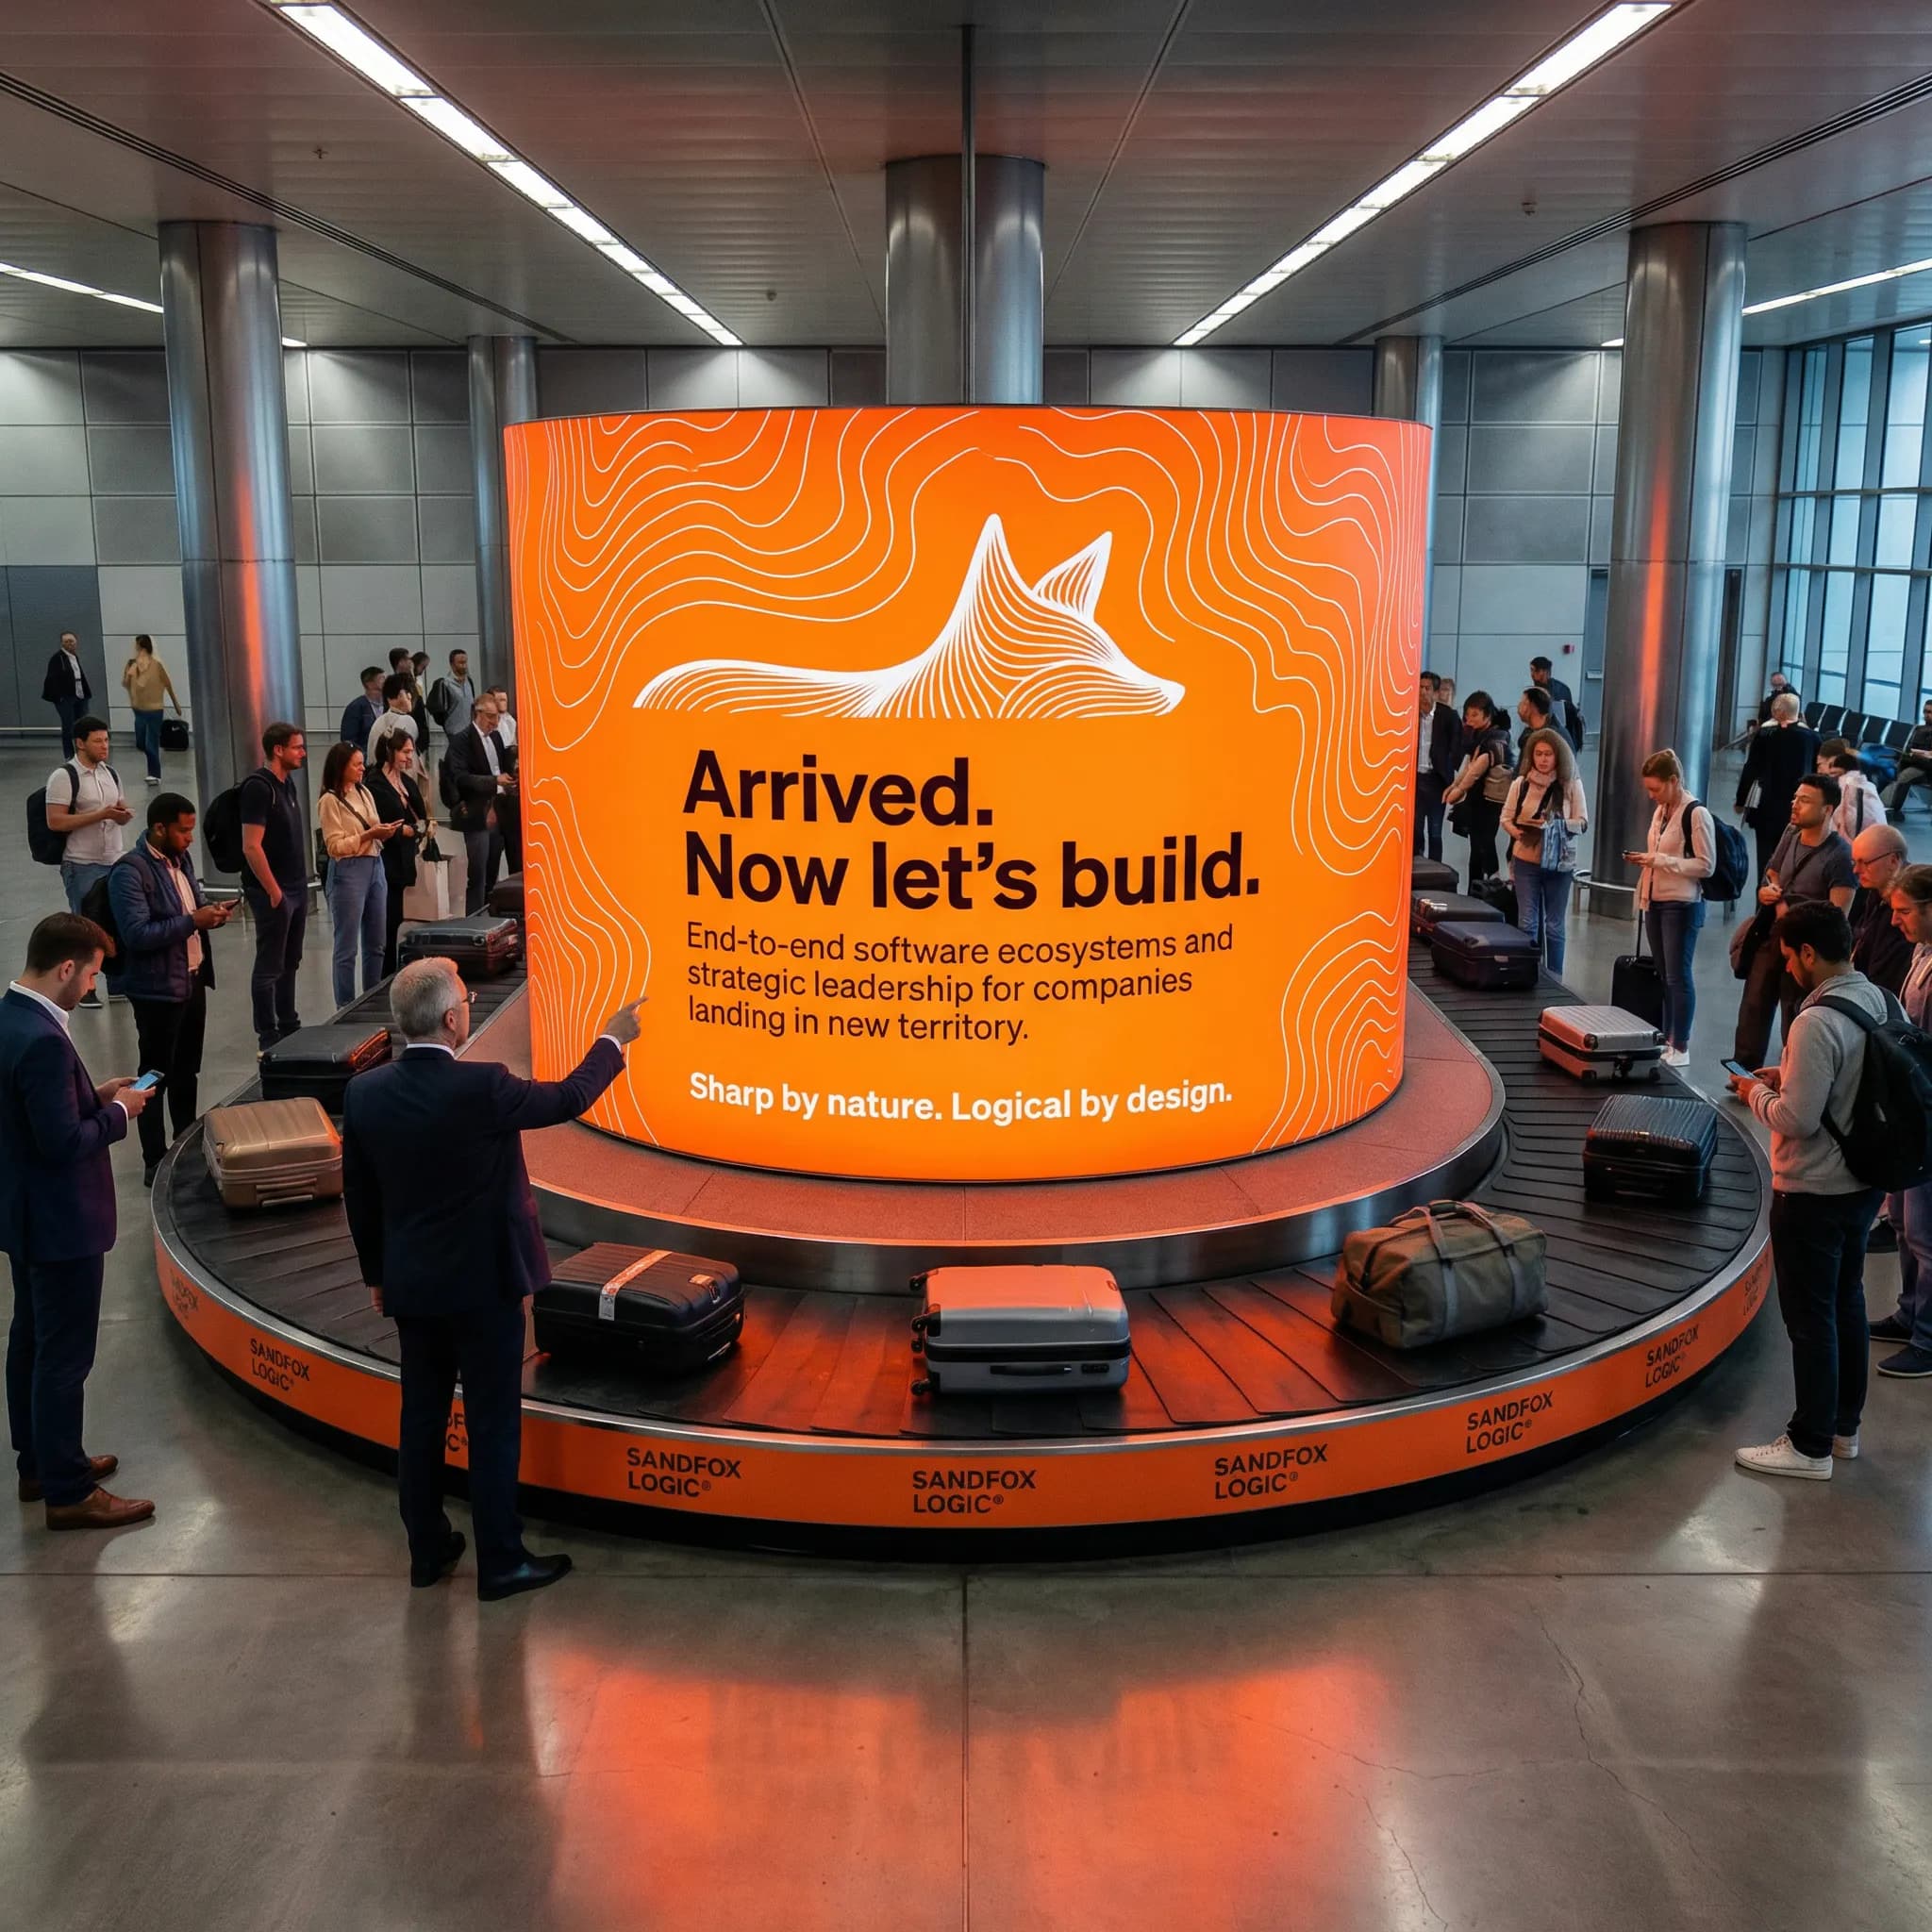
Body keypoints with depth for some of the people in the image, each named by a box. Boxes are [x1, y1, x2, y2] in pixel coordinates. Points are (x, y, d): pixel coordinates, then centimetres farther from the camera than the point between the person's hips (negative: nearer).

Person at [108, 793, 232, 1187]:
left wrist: (211, 911, -1)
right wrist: (193, 921, -25)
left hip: (193, 980, 8)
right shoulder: (130, 872, -19)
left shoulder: (182, 858, 7)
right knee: (157, 1076, 1)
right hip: (158, 989, -8)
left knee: (187, 1070, 20)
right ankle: (155, 1164, 10)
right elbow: (137, 934, -25)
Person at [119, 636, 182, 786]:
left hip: (154, 709, -4)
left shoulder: (156, 664, -10)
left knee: (151, 745, -5)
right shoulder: (133, 664, 0)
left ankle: (155, 775, 3)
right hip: (139, 709, 4)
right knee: (140, 744, 10)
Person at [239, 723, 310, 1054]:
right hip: (273, 892, -9)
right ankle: (268, 1037, 7)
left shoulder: (287, 784, 11)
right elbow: (251, 846, -21)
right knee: (269, 966, 0)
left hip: (296, 888, 9)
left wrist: (300, 884, 16)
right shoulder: (259, 787, -16)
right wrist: (274, 891, -18)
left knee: (290, 963, 16)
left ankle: (288, 1027, 26)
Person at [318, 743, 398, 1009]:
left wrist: (385, 833, -4)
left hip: (375, 867, 7)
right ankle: (346, 1008, 6)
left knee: (376, 944, 13)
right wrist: (369, 834, -19)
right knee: (346, 948, -1)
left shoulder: (364, 793, 11)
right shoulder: (330, 801, -9)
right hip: (348, 872, -7)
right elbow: (335, 846, -13)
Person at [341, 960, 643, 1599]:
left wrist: (376, 1273, 18)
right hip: (484, 1283, -5)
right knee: (493, 1425, 6)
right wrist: (612, 1041, 11)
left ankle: (428, 1549, 30)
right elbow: (569, 1098, -6)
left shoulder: (364, 1093, -6)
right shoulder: (482, 1088, -22)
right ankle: (500, 1563, 15)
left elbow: (358, 1196, 5)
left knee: (421, 1419, 17)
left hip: (409, 1284, 5)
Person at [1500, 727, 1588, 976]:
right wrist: (1516, 832, -17)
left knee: (1554, 925, 9)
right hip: (1526, 861, 0)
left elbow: (1583, 823, -3)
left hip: (1559, 862, 0)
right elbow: (1506, 817, 5)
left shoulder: (1572, 784, -1)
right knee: (1527, 922, 1)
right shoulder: (1520, 783, 1)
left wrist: (1553, 825, -20)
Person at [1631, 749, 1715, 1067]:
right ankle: (1666, 1039, 21)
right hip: (1655, 903, 8)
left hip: (1681, 905, -8)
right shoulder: (1660, 810, 11)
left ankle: (1681, 1047, 4)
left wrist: (1659, 860, -19)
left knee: (1679, 975, -3)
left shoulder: (1696, 814, -14)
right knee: (1663, 975, 13)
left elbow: (1706, 865, -15)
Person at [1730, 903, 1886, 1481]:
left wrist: (1757, 1092, -8)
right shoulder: (1878, 1001, 1)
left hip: (1813, 1194, -9)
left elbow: (1796, 1120, -25)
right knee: (1847, 1304, 20)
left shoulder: (1817, 1022, -26)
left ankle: (1811, 1446, 13)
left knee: (1810, 1317, 3)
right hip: (1864, 1183, 9)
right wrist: (1787, 1075, 9)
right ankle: (1845, 1425, 33)